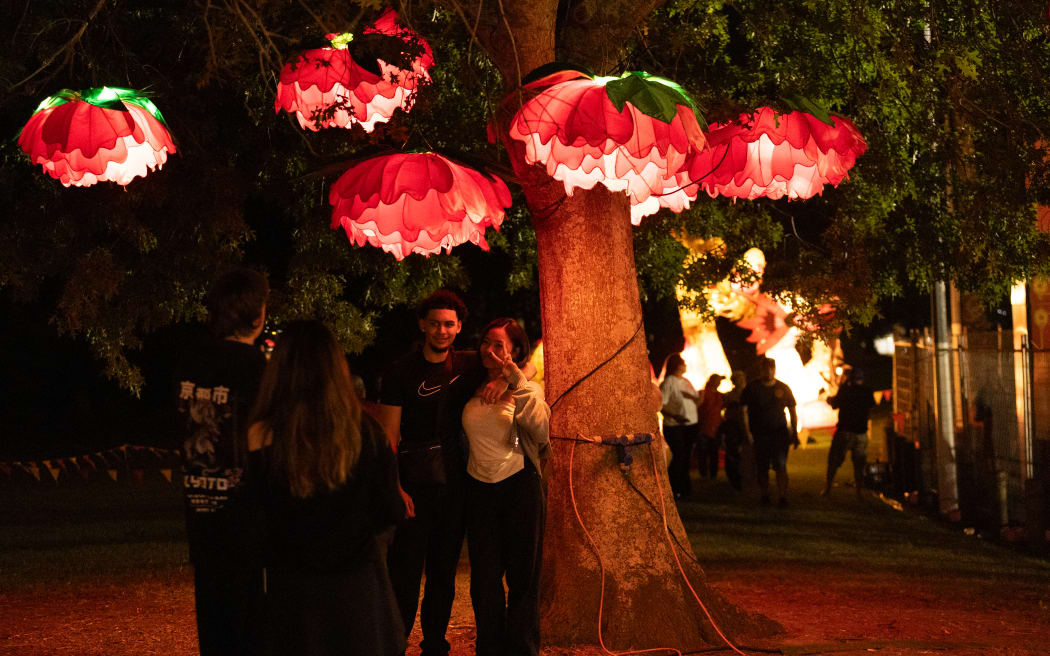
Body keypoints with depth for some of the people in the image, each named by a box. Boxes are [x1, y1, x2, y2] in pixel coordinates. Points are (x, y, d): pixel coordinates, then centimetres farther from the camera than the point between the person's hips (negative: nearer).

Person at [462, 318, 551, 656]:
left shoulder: (526, 389, 0)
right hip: (479, 486, 3)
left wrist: (516, 381, -25)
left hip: (519, 485, -3)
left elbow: (540, 427, -21)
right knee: (484, 577, 6)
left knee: (522, 575, 3)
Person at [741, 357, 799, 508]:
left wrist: (794, 433, 4)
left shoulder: (783, 388, 6)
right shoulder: (752, 388, 3)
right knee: (762, 468, 5)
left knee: (781, 466, -11)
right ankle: (764, 496, 18)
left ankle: (783, 497, -11)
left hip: (779, 432, 0)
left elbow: (792, 412, 10)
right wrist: (747, 432, -8)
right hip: (759, 434, 0)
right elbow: (744, 411, 2)